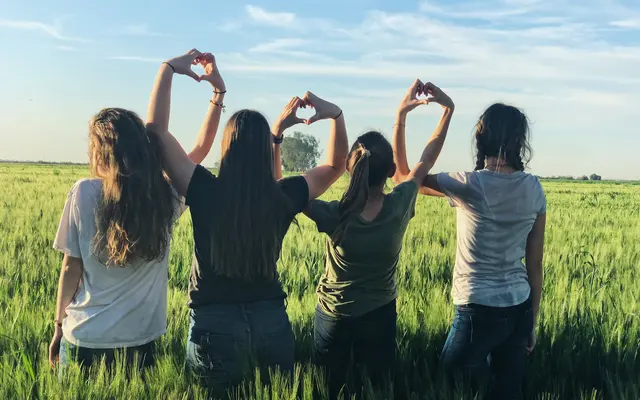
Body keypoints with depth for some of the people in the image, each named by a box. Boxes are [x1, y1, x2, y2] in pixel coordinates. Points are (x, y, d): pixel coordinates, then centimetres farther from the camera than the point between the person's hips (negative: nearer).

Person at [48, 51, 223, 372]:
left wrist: (59, 325, 7)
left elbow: (71, 268, -6)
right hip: (140, 340, 2)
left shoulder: (84, 193, -12)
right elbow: (201, 150, 9)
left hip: (85, 338, -2)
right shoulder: (165, 196, -7)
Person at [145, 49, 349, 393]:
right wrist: (335, 115, 3)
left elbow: (156, 130, -7)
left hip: (215, 323, -2)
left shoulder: (205, 192, -14)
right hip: (271, 320, 2)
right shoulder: (285, 197, -7)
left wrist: (168, 69, -3)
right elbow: (335, 165, 11)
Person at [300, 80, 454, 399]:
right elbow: (427, 159, -6)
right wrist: (448, 109, -1)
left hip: (333, 316, -1)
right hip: (380, 315, 2)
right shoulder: (399, 207, -22)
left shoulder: (335, 217, -28)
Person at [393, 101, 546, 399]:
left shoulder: (470, 185, -13)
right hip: (520, 308, 5)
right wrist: (531, 323, 13)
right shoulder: (534, 189, 0)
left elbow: (403, 177, 0)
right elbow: (535, 265, 4)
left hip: (479, 310, -5)